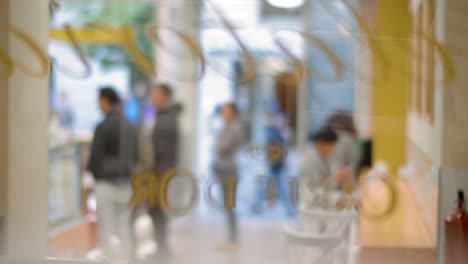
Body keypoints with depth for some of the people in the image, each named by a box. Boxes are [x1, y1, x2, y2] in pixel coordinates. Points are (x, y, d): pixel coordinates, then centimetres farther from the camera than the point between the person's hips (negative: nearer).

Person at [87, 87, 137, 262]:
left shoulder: (103, 127, -13)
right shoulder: (130, 127, 7)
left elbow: (95, 158, -14)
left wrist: (91, 170, 7)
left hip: (106, 184, -6)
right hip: (125, 183, 6)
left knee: (107, 232, -1)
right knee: (124, 230, 12)